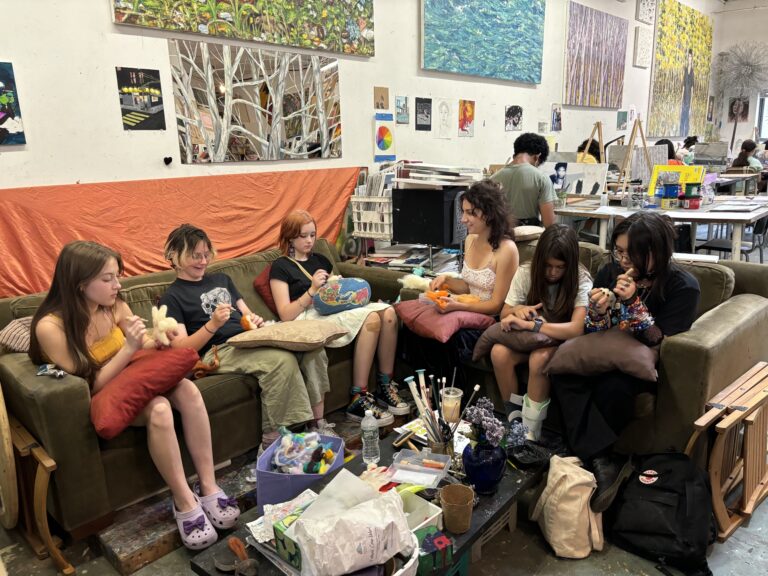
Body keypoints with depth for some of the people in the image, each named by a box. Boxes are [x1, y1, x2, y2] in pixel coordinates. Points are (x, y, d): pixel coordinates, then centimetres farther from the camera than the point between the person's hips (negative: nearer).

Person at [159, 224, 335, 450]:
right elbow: (181, 349, -5)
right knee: (282, 359, -34)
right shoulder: (171, 298, 4)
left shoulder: (221, 279, 24)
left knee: (312, 346, -20)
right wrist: (212, 325, -20)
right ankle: (271, 438, -23)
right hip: (218, 351, -6)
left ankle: (317, 421, -13)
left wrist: (255, 320, 1)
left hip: (250, 338, 6)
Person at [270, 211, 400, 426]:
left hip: (336, 310, 6)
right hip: (309, 319, -6)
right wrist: (312, 289, -16)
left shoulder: (320, 259, 25)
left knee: (388, 312, -23)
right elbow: (286, 315, -6)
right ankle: (358, 401, -29)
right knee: (371, 318, -32)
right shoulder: (280, 267, 5)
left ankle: (386, 386, -13)